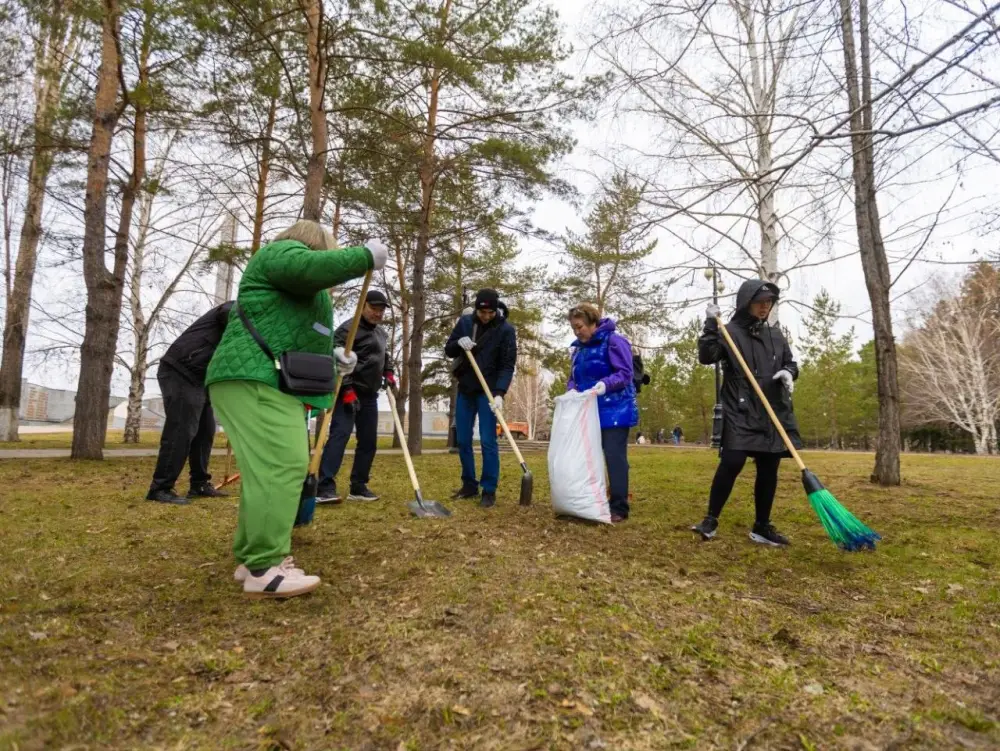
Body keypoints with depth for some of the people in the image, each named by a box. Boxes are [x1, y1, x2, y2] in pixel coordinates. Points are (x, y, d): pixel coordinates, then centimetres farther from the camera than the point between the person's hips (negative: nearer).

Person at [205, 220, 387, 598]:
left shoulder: (291, 286, 34)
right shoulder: (282, 252, 3)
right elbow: (315, 268, -19)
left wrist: (330, 355, 23)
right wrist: (365, 256, -9)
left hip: (268, 382, 11)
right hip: (255, 379, -11)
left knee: (268, 468, 8)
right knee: (283, 465, -19)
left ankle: (252, 559, 12)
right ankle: (264, 569, -21)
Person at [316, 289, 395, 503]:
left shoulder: (381, 333, 19)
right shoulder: (348, 329, -8)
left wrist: (389, 373, 16)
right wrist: (347, 388, -23)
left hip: (370, 394, 9)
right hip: (349, 392, -9)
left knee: (369, 440, 8)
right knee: (340, 434, -19)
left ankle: (358, 487, 16)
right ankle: (325, 487, -23)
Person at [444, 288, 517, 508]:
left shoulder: (506, 330, -10)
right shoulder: (465, 322, 2)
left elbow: (507, 366, -13)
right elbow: (448, 350, 8)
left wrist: (499, 393, -26)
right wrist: (459, 343, -15)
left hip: (488, 392, -4)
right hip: (465, 390, 5)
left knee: (488, 442, -6)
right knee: (462, 441, 8)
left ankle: (489, 490, 3)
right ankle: (469, 485, 20)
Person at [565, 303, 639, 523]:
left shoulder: (614, 340, -9)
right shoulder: (579, 348, 14)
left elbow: (624, 373, -15)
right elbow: (574, 377, 16)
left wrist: (605, 385, -30)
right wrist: (572, 390, -6)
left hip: (614, 411, -7)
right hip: (590, 411, 7)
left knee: (614, 457, -6)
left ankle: (619, 507, 1)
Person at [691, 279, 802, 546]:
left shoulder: (775, 335, 14)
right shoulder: (729, 331, -1)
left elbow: (791, 363, 19)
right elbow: (705, 356, -14)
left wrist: (788, 373, -4)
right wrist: (711, 324, -20)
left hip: (773, 414, 5)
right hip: (740, 413, -5)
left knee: (768, 469, 7)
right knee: (732, 463, -16)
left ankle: (762, 527, 20)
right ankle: (711, 519, 0)